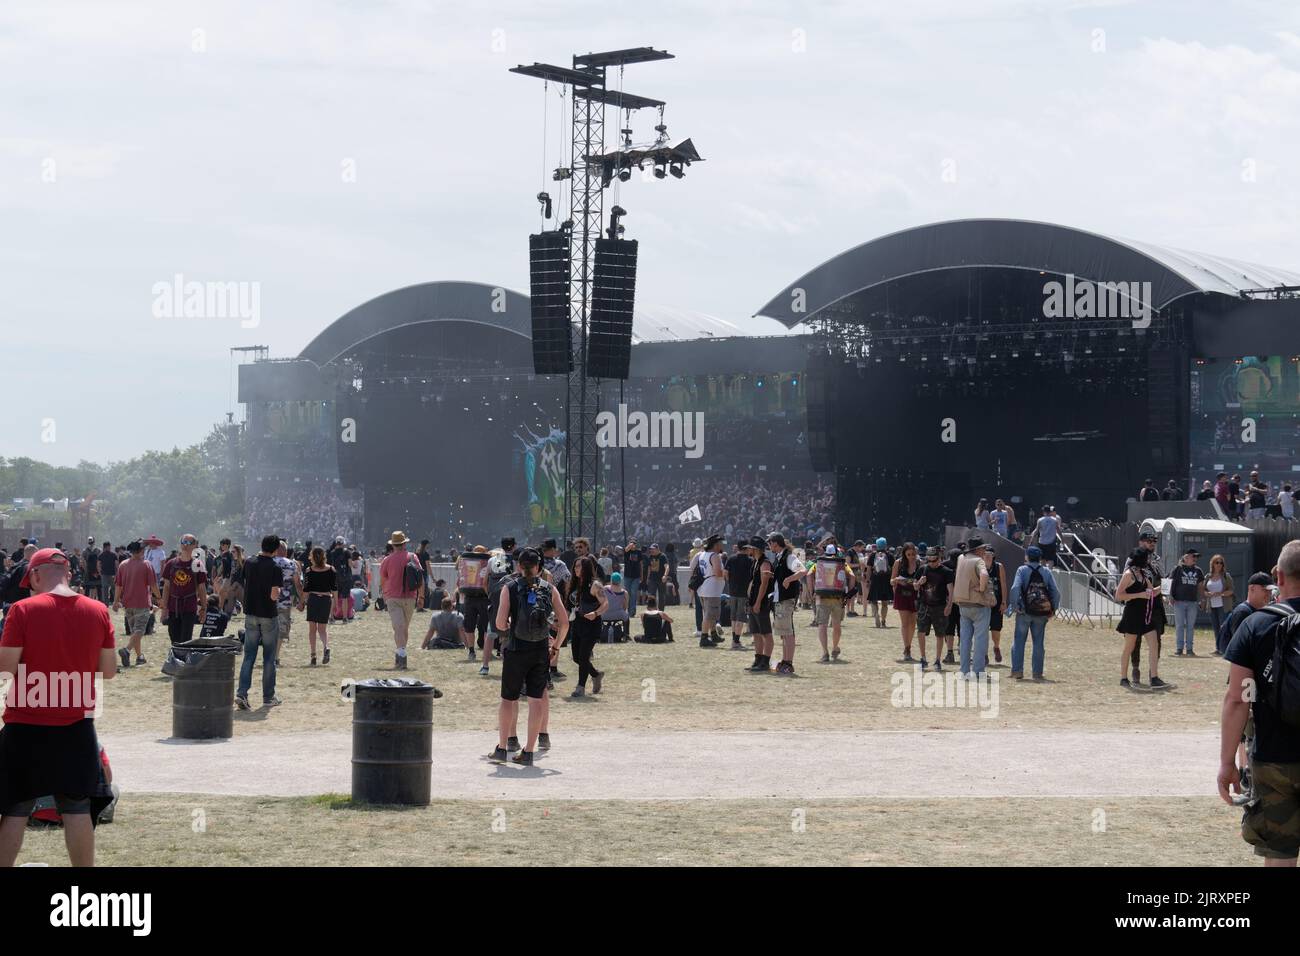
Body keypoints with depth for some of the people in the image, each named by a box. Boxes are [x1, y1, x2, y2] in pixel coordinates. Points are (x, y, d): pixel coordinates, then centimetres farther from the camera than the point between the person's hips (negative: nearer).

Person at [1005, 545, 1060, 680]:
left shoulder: (1022, 570, -4)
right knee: (1038, 642, 10)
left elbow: (1015, 589, -17)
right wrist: (1053, 609, 7)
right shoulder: (1047, 572, 4)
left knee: (1019, 640, 6)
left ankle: (1017, 671, 2)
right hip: (1042, 613, 2)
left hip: (1024, 612, -2)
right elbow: (1056, 592, -1)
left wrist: (1014, 606, -8)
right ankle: (1037, 672, 11)